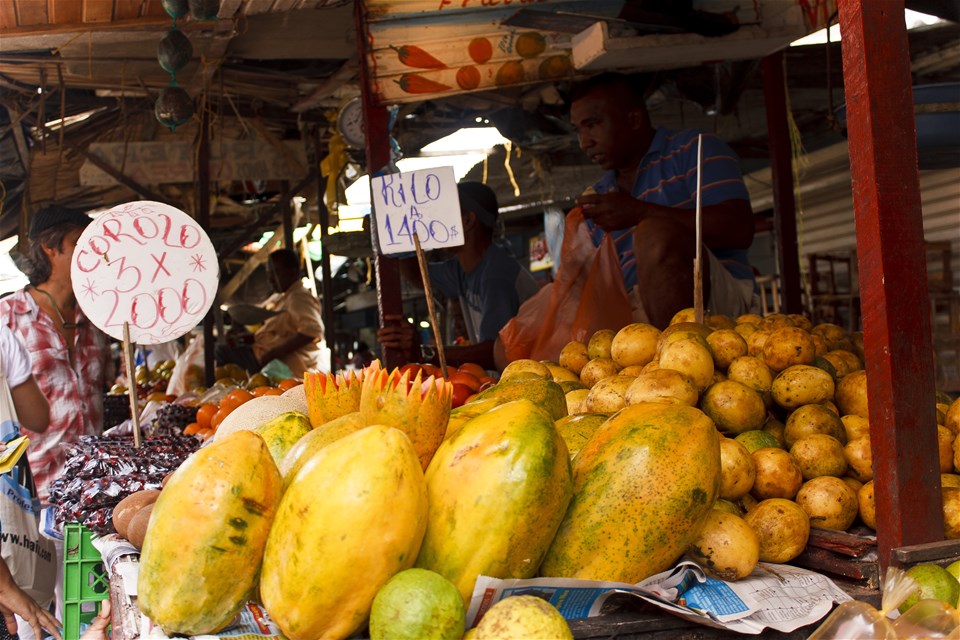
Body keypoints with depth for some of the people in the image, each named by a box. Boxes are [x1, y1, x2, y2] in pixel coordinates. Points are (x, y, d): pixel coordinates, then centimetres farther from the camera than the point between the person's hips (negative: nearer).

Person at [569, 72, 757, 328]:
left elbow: (739, 230, -10)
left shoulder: (694, 150, 7)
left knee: (655, 233, -32)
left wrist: (640, 213, -13)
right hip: (635, 312, 4)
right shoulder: (598, 197, 25)